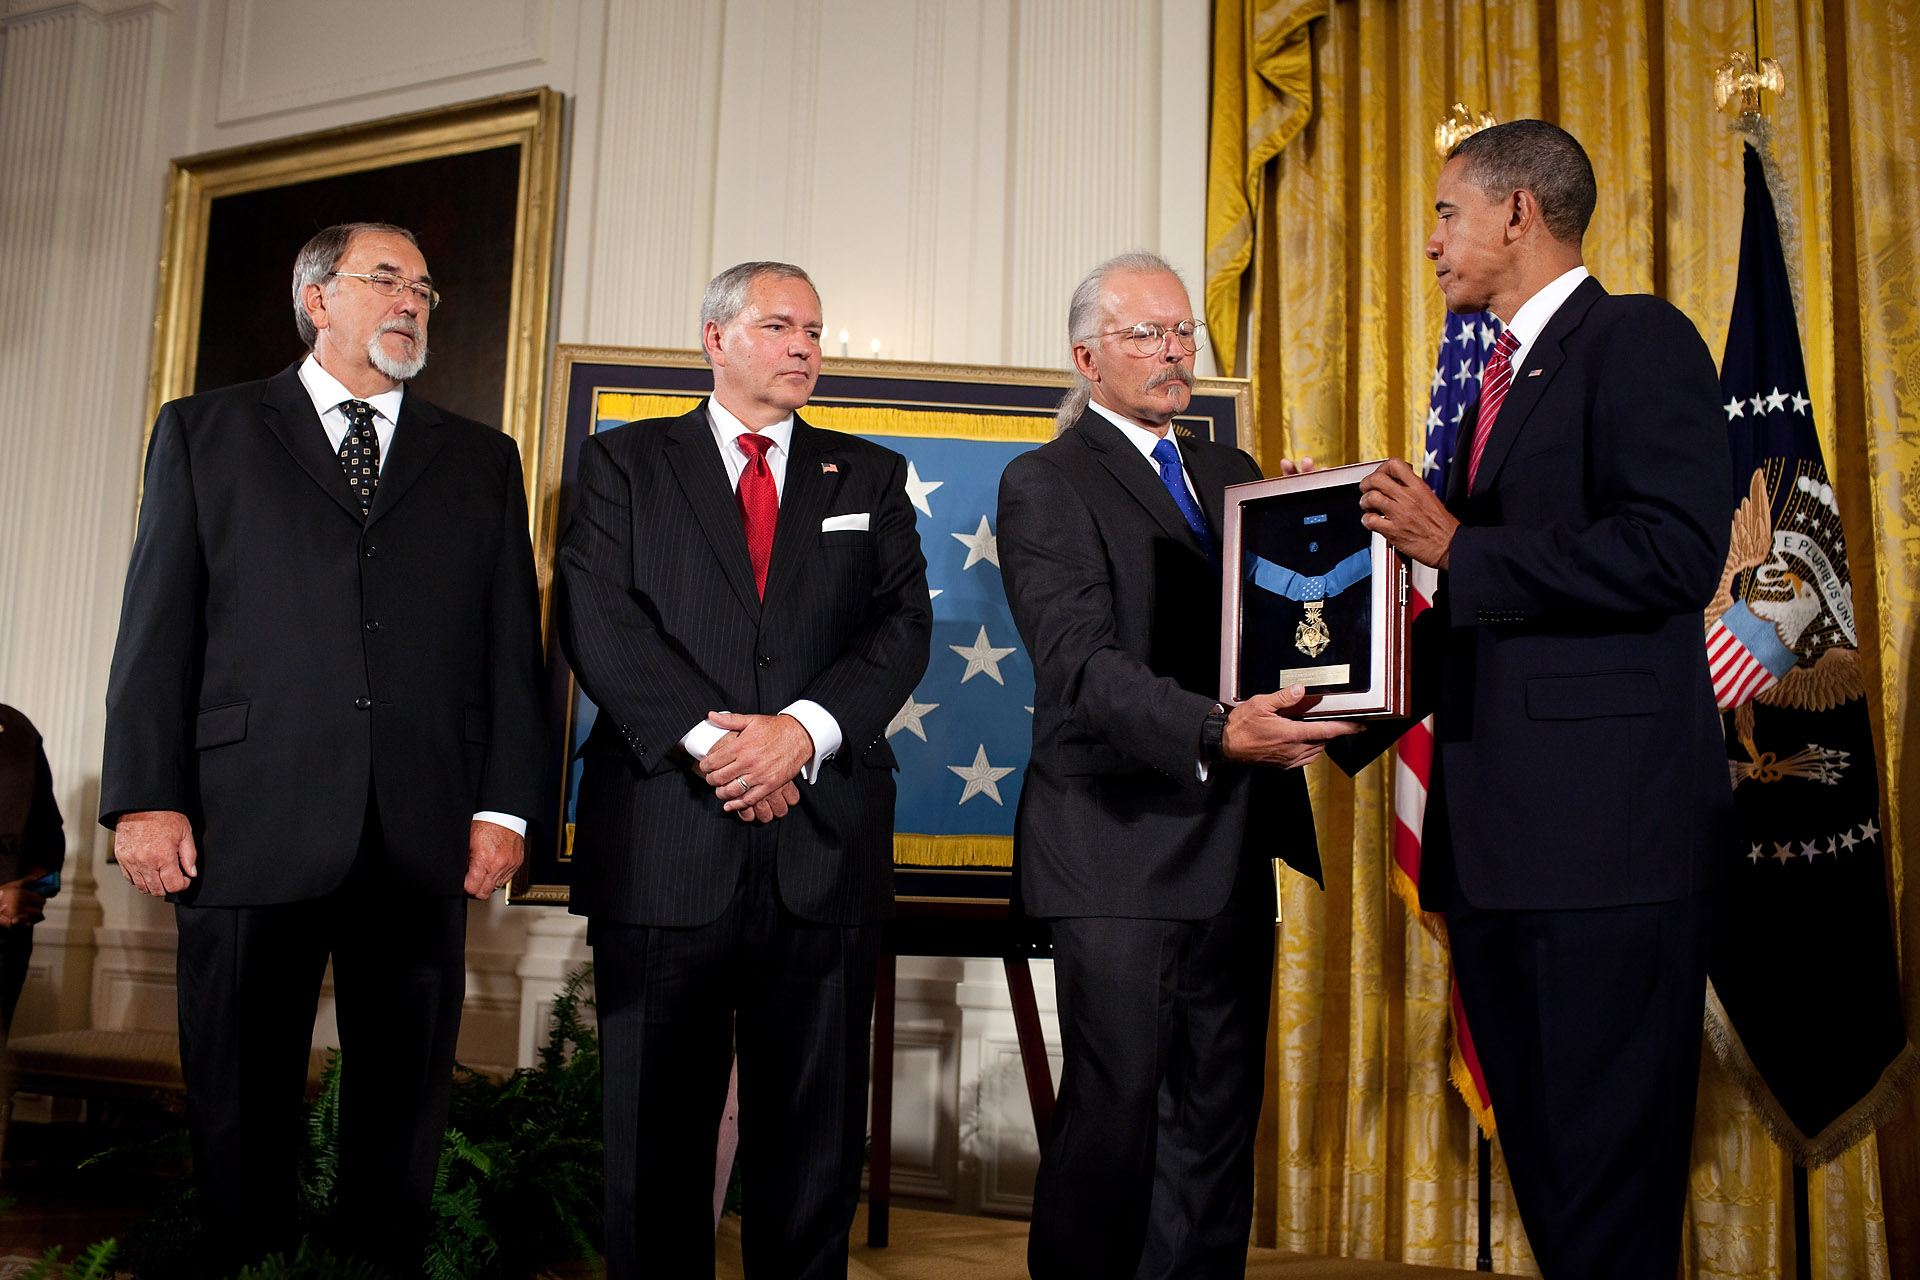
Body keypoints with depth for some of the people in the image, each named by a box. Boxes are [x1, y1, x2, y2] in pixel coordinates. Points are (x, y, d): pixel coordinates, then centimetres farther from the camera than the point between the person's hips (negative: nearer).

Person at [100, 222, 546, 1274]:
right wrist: (144, 797, -4)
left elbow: (513, 644, 9)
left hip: (424, 837, 1)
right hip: (249, 826, -1)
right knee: (240, 1107, 7)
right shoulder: (205, 431, 12)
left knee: (401, 1109, 7)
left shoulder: (482, 461, 16)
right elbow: (159, 626, 5)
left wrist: (503, 807, 0)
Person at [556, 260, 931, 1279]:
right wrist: (709, 739, -14)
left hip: (824, 845, 2)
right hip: (663, 841, -1)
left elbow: (902, 624, 3)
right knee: (655, 1136, 7)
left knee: (815, 1141, 7)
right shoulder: (625, 461, 10)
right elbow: (598, 619, -3)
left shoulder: (869, 477, 16)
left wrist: (802, 728, -14)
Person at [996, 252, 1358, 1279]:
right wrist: (1216, 732, -32)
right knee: (1114, 1109, -1)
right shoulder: (1045, 483, -4)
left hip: (1233, 846, 7)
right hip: (1122, 842, -6)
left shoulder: (1231, 474, 19)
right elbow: (1079, 663, -17)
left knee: (1219, 1113, 11)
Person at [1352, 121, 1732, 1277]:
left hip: (1604, 827, -9)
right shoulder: (1505, 378, 23)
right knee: (1544, 1172, 15)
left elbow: (1676, 553, -19)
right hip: (1498, 833, 9)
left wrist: (1456, 551, -14)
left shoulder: (1639, 339, -5)